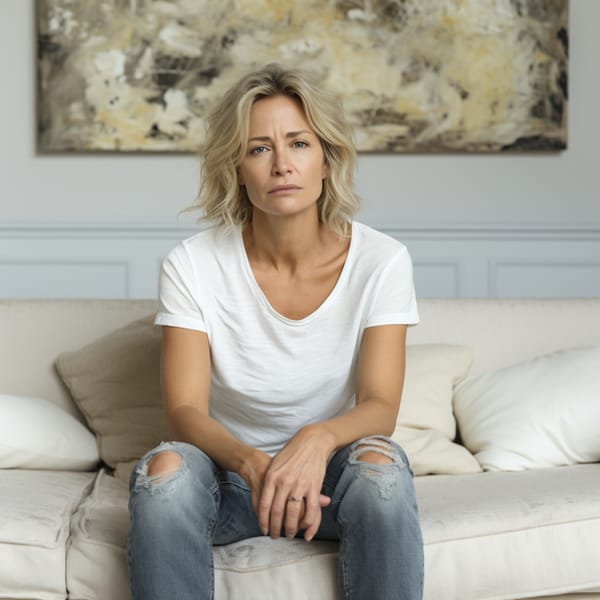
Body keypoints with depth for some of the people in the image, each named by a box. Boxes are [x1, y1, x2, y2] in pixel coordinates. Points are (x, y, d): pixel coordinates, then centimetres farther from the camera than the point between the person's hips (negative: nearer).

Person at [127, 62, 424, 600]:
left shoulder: (380, 260, -10)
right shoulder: (193, 265, -11)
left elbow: (380, 406, -16)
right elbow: (185, 410, -16)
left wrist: (317, 439, -39)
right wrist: (254, 463, -38)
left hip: (332, 468, 0)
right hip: (231, 468, 0)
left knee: (379, 464, -33)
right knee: (165, 468, -32)